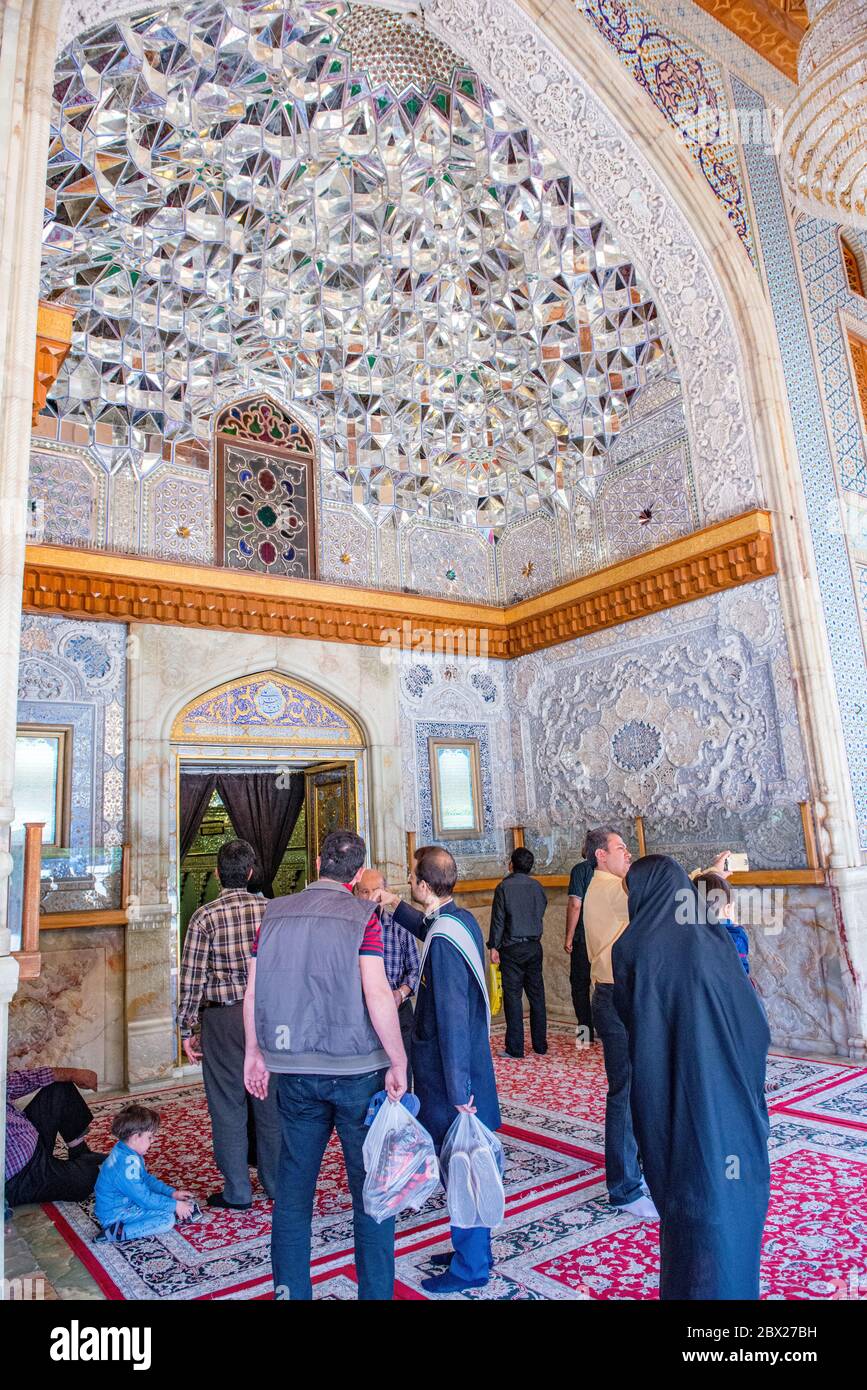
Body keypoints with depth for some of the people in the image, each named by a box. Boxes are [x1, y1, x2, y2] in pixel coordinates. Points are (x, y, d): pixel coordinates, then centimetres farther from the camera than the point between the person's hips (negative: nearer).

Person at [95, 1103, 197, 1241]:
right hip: (116, 1214, -11)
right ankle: (120, 1232, -21)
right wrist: (174, 1205, -17)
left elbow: (147, 1178, 13)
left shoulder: (123, 1152, 2)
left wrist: (172, 1193, 7)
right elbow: (144, 1198, -26)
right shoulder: (127, 1164, -30)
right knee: (167, 1220, -19)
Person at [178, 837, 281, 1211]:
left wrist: (186, 1029, 0)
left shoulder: (204, 916, -10)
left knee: (228, 1104, 10)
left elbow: (192, 978, -9)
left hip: (223, 1018, -3)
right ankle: (277, 1182, 27)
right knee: (270, 1100, 14)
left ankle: (237, 1191, 20)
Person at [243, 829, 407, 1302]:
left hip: (293, 1072, 4)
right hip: (356, 1069, -3)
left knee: (293, 1187, 17)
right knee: (370, 1188, 12)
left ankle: (289, 1289, 28)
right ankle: (376, 1290, 22)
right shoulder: (361, 916, -11)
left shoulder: (275, 913, 0)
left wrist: (255, 1053, 15)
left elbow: (252, 991, 3)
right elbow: (377, 994, -18)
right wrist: (398, 1063, -8)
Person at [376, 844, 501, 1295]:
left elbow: (452, 1021, -26)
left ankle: (470, 1267, 22)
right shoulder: (462, 919, 1)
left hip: (453, 1077, -9)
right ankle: (473, 1249, 36)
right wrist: (395, 906, 28)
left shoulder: (443, 941, -26)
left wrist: (459, 1093, -22)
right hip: (472, 1068, 9)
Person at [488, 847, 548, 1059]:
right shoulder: (537, 887, 4)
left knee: (513, 997, 0)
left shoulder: (504, 887, -9)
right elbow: (541, 915, 12)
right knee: (537, 995, 10)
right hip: (534, 947, 4)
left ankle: (515, 1048, 1)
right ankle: (540, 1045, 16)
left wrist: (494, 946, -4)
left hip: (512, 949, -4)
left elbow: (498, 920, -9)